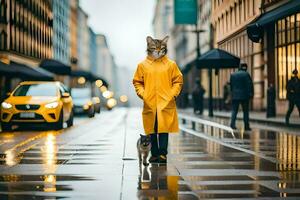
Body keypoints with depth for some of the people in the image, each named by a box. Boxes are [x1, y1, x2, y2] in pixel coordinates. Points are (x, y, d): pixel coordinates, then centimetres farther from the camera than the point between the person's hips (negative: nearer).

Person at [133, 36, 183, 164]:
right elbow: (137, 82, 13)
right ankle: (154, 154, 14)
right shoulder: (142, 65, 8)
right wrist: (142, 93, -2)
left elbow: (178, 81, 8)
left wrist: (173, 94, -4)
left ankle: (163, 154, -7)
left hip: (166, 103, -1)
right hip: (149, 104, 2)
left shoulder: (171, 64, 6)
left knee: (164, 129, -7)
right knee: (152, 131, 6)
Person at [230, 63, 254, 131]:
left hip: (235, 95, 3)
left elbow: (231, 85, 13)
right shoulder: (246, 74, -5)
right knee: (245, 111, 5)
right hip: (244, 96, -3)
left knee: (234, 110, 3)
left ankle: (232, 123, -16)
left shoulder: (233, 75, 8)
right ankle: (246, 126, 4)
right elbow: (250, 84, -10)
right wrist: (251, 93, -7)